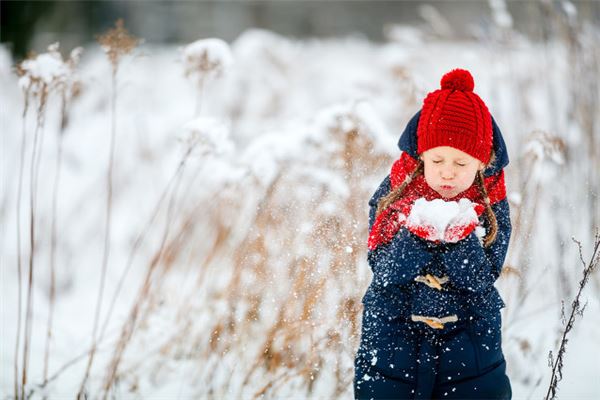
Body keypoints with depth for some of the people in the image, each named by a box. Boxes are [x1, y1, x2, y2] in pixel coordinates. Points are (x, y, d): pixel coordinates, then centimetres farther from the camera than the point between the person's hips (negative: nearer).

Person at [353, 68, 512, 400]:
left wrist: (460, 235, -30)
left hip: (469, 338, 0)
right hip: (392, 339, 0)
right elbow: (384, 272, -15)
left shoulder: (490, 203, -6)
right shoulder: (394, 193, -8)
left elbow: (481, 279, -14)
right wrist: (417, 233, -31)